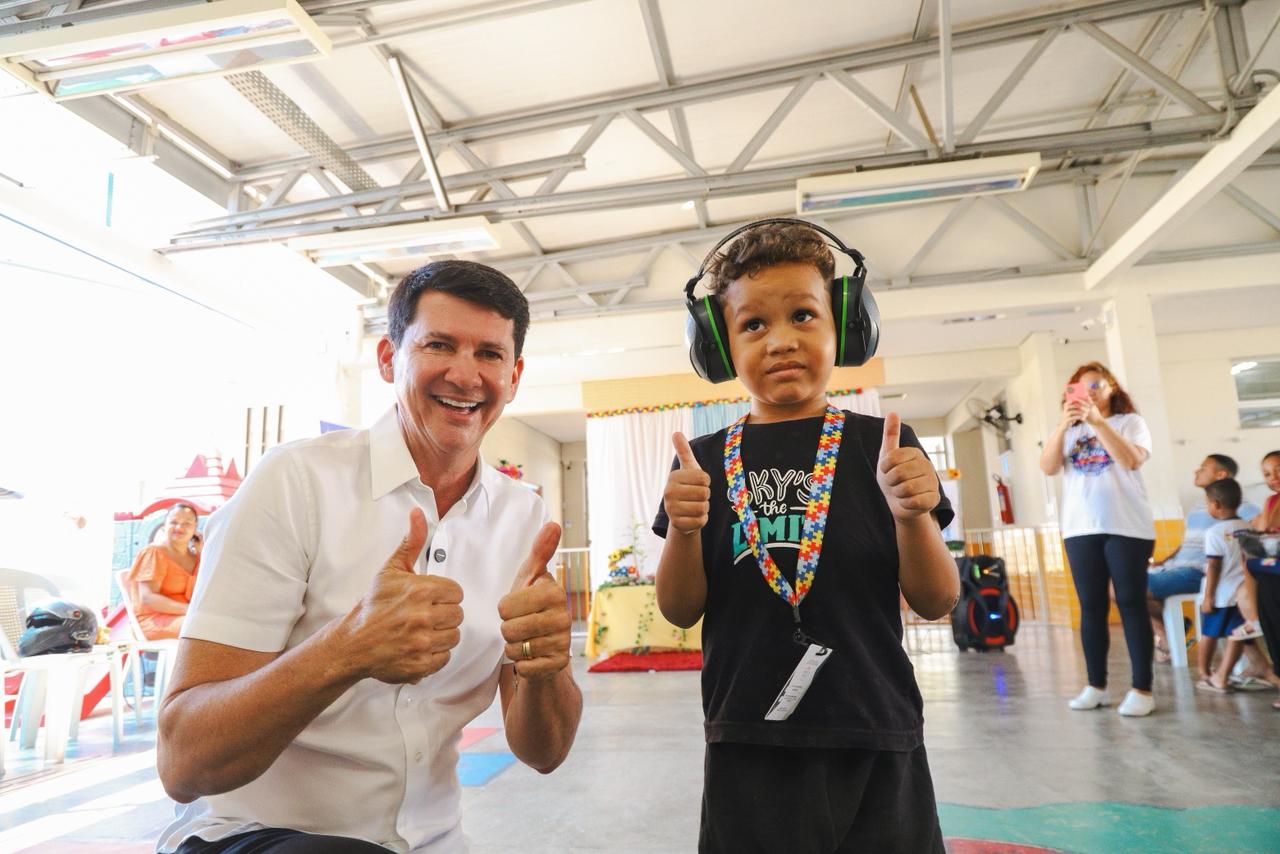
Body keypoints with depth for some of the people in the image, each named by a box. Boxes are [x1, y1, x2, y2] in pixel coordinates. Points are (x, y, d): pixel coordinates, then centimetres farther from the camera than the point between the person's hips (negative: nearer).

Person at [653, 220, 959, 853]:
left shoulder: (881, 445, -4)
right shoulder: (704, 461, -1)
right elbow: (681, 611, 0)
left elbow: (936, 603, -2)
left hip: (875, 746, 0)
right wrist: (683, 529, -18)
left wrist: (912, 514, -20)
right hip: (745, 749, 1)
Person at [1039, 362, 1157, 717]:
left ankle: (1142, 689, 4)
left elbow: (1132, 460, -12)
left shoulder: (1130, 421, 6)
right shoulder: (1068, 431, 14)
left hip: (1127, 527, -3)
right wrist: (1063, 425, -14)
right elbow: (1047, 468, -2)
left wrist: (1098, 422, -19)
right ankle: (1096, 686, 10)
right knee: (1091, 608, 4)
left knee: (1131, 604, -1)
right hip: (1080, 529, 3)